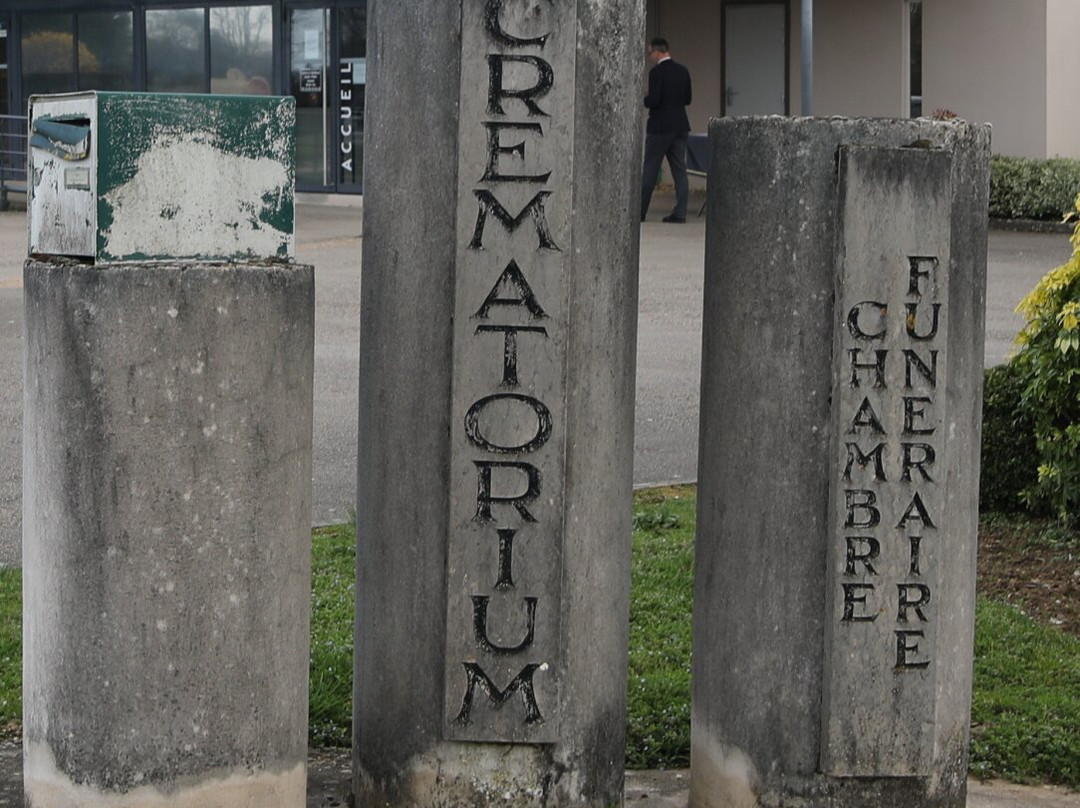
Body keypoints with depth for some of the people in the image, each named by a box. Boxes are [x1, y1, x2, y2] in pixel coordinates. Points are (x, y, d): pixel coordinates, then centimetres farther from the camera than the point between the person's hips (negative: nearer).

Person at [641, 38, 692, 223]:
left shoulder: (657, 72, -14)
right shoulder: (683, 71, 7)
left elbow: (653, 100, -19)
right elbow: (687, 99, 12)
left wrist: (642, 100, 0)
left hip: (660, 127, -6)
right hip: (680, 126, 6)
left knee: (650, 170, 2)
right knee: (679, 169, 5)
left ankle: (640, 211, 7)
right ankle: (680, 212, 2)